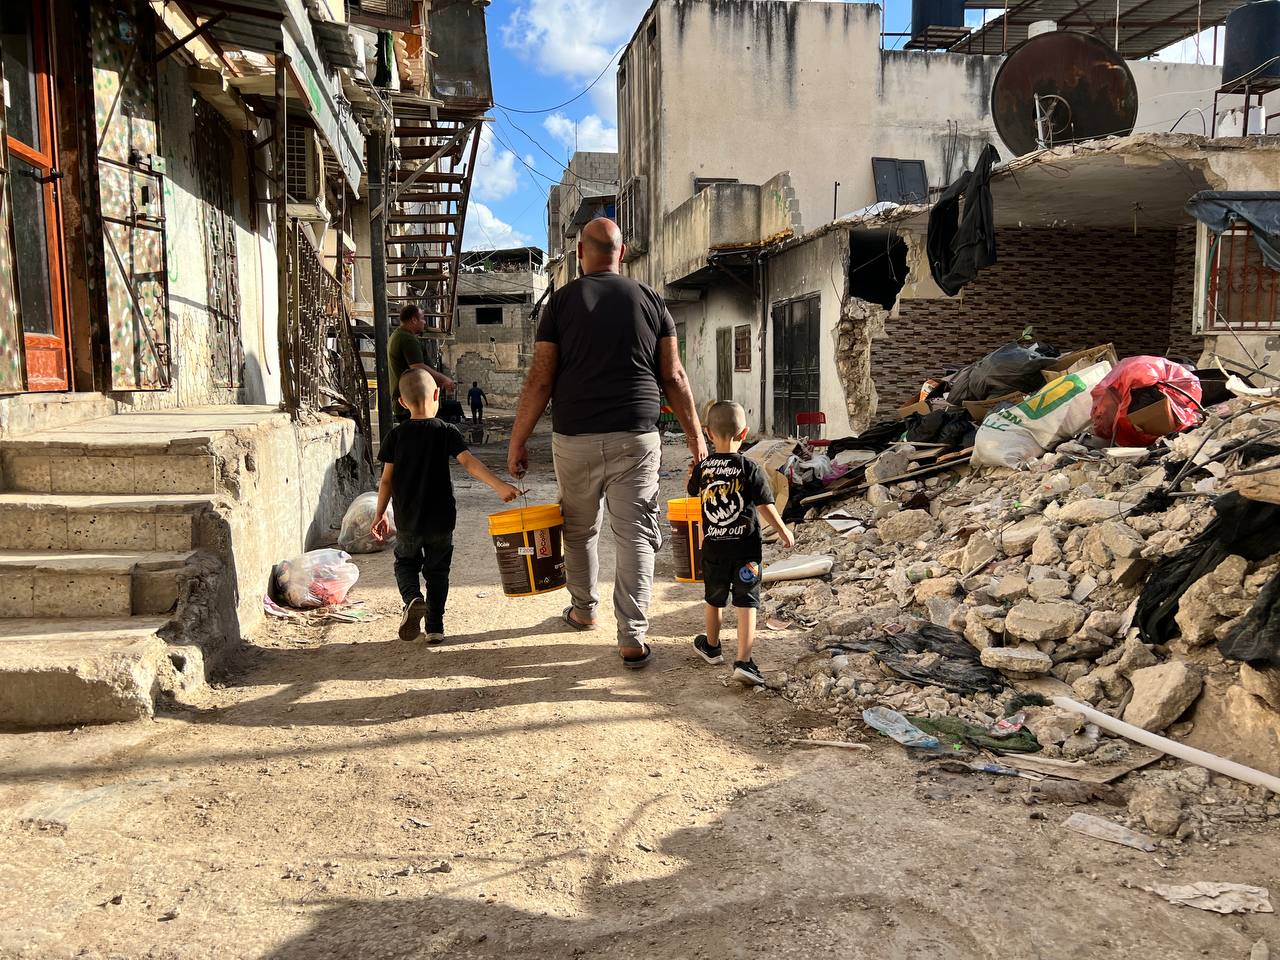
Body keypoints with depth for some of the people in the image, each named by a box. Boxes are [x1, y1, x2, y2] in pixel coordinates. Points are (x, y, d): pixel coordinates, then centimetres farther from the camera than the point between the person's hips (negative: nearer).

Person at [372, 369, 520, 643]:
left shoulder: (396, 435, -4)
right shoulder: (446, 433, -7)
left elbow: (387, 479, -2)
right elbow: (469, 463, -20)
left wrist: (380, 514, 8)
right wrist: (499, 485, -25)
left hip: (407, 521, 0)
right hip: (441, 520, 0)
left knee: (406, 562, 21)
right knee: (437, 571, 15)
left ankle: (413, 598, -6)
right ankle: (434, 626, 15)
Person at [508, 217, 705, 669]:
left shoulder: (562, 299, 1)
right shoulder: (648, 299, 5)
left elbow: (540, 379, -3)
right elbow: (673, 377, 4)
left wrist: (518, 440, 5)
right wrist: (695, 434, 11)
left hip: (575, 438, 0)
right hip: (636, 437, 0)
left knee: (580, 529, 18)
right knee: (635, 535, 3)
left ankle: (584, 610, 36)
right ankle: (632, 638, 0)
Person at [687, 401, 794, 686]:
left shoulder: (702, 469, -2)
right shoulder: (750, 469, -12)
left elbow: (693, 492, 19)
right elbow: (766, 507, -10)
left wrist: (692, 472, 38)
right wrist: (783, 531, 5)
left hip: (713, 547, 3)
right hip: (745, 547, -3)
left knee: (714, 599, 21)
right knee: (747, 604, -1)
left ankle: (712, 646, 40)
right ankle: (743, 661, -9)